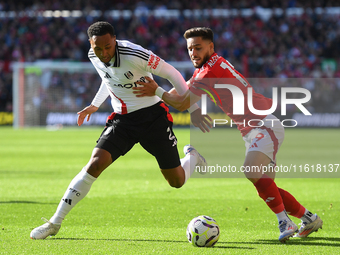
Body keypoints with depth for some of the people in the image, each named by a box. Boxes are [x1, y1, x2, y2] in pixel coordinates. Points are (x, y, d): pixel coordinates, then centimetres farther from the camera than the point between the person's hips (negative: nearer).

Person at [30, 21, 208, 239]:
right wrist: (95, 105, 25)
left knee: (177, 182, 2)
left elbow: (171, 73, -14)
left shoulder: (134, 55, -25)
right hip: (122, 119, 4)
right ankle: (55, 223, -12)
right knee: (95, 164, -18)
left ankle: (194, 156, 40)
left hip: (153, 116, -4)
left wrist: (194, 108, -12)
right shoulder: (94, 57, -5)